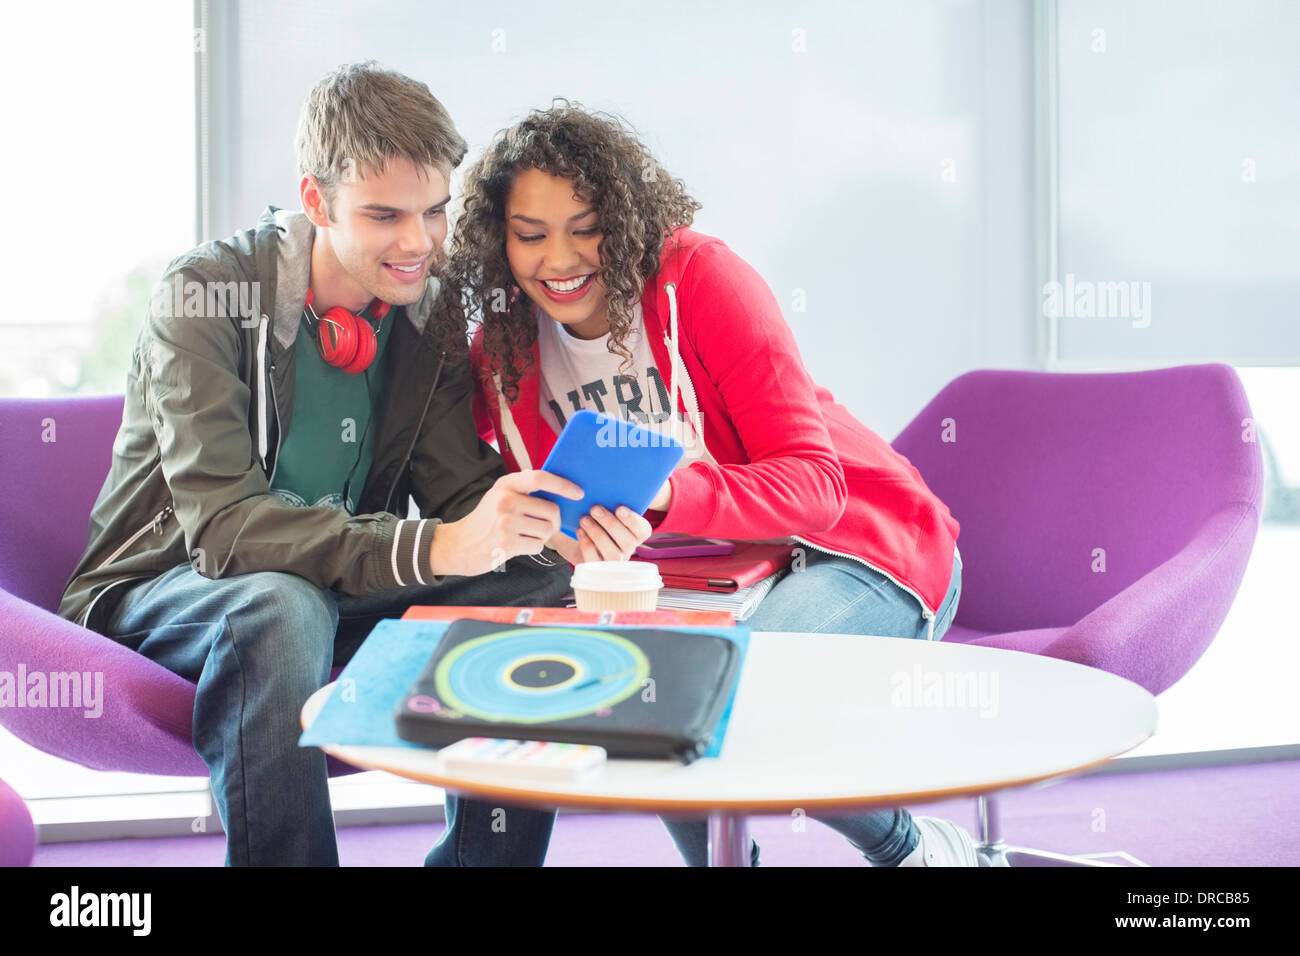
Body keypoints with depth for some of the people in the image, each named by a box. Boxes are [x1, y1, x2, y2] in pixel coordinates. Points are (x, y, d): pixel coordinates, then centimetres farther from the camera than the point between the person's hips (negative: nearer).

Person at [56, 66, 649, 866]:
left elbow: (463, 486, -4)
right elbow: (219, 524, -30)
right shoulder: (208, 292, -19)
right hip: (165, 590, -5)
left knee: (545, 590, -17)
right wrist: (433, 548, -44)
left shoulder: (429, 311, -1)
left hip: (337, 594, 5)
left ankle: (479, 859, -8)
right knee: (283, 607, -38)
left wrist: (552, 524, -29)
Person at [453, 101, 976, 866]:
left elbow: (814, 481, -23)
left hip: (856, 552, -5)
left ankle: (916, 848, -4)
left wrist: (668, 493, -41)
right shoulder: (502, 353, -2)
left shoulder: (699, 276, -18)